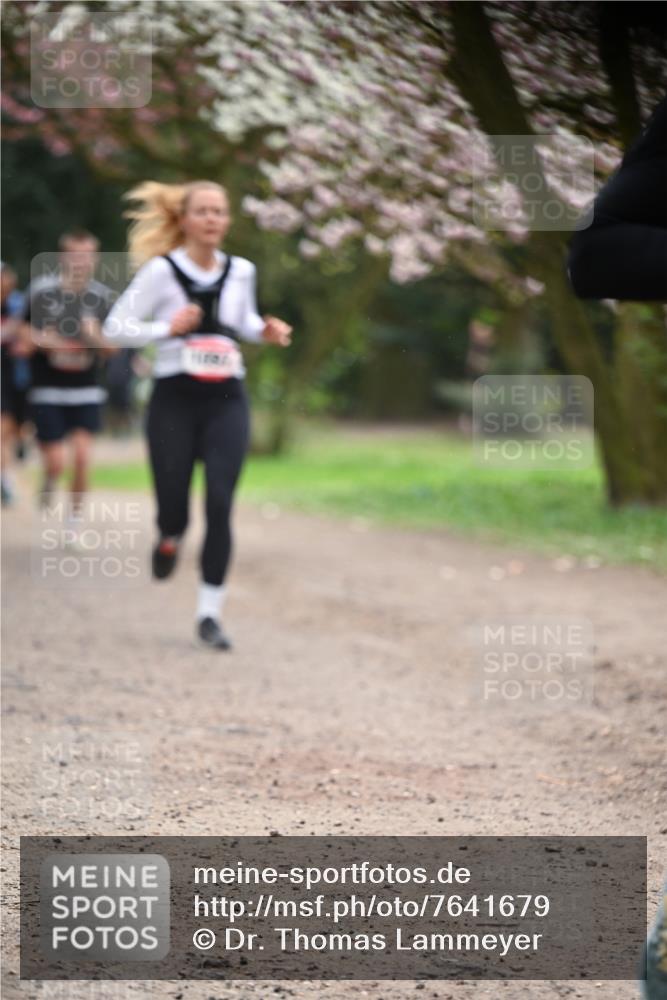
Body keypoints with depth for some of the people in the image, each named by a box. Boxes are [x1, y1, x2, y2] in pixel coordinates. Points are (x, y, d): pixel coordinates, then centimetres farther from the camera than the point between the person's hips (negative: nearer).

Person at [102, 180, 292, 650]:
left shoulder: (240, 272, 4)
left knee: (220, 505, -9)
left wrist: (266, 331, 2)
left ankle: (210, 614, -1)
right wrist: (168, 329, -19)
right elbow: (115, 326, -5)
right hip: (174, 399, -2)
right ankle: (169, 539, 42)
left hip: (227, 400, 2)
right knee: (173, 504, 1)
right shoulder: (161, 271, -7)